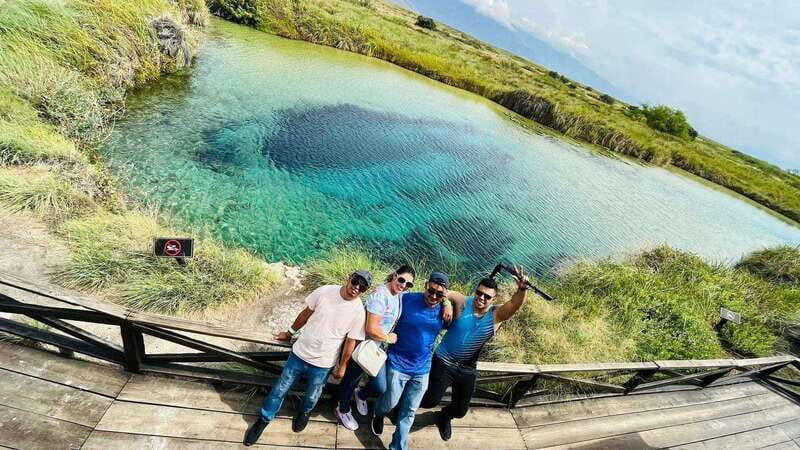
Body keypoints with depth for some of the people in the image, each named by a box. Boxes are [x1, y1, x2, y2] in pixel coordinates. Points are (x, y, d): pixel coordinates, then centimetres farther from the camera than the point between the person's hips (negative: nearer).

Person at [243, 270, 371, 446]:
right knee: (280, 390, 16)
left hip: (322, 364, -1)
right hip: (299, 353, 1)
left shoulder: (358, 311, -18)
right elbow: (306, 313, 1)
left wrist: (342, 367, 2)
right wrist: (290, 332, 11)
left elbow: (350, 342, -7)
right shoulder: (325, 291, -14)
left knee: (311, 397, 19)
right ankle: (264, 420, 41)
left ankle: (303, 414, 53)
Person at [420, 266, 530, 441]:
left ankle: (444, 417, 54)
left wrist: (522, 289, -50)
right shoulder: (463, 303, -15)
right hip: (443, 363, -3)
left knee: (460, 411, 18)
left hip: (467, 370, 3)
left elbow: (515, 304, -31)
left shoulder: (496, 316, -13)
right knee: (431, 401, -2)